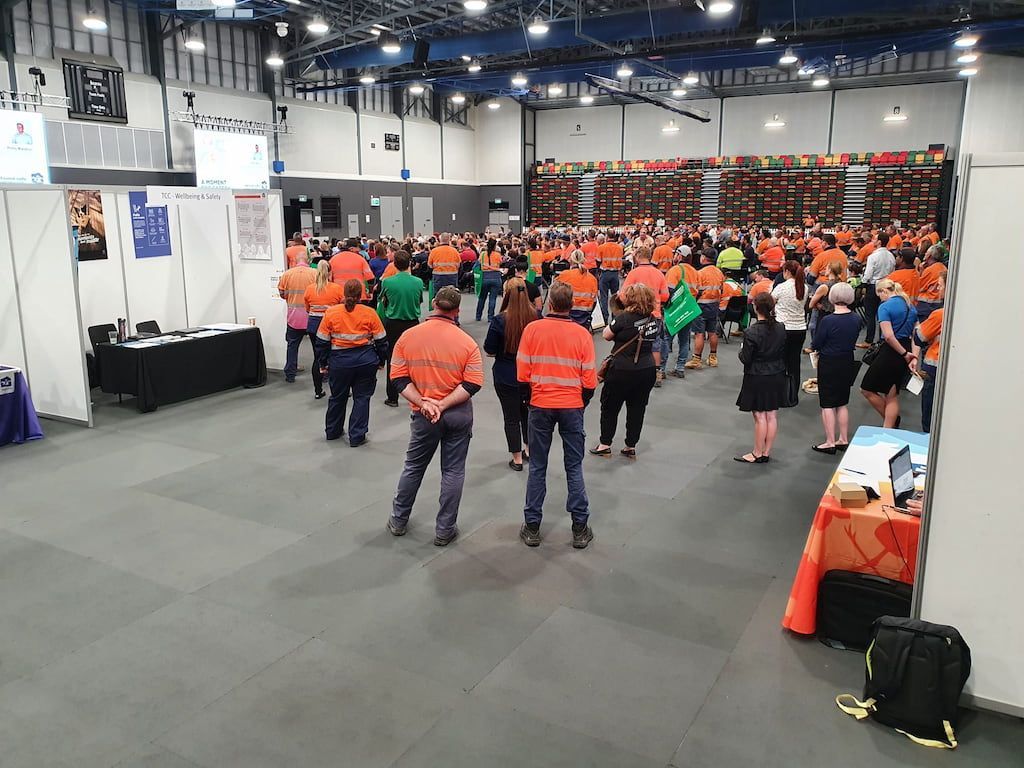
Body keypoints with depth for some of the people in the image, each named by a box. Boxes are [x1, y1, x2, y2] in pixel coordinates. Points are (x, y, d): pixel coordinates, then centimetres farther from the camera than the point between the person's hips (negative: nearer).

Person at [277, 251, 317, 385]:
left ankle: (290, 375, 13)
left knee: (292, 345, 12)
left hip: (294, 317, 1)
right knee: (317, 345, 11)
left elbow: (282, 294, 1)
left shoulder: (287, 274, -3)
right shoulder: (315, 273, -8)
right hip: (313, 317, -1)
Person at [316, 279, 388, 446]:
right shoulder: (369, 313, -7)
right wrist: (381, 361, 12)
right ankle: (357, 437, 10)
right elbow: (381, 340, -1)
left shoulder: (331, 313, -5)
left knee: (338, 396, 19)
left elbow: (323, 341, 0)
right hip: (366, 361, -1)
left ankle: (333, 431, 35)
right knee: (362, 397, 9)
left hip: (339, 361, 1)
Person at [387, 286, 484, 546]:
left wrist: (423, 403, -12)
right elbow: (473, 384, -14)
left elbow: (399, 378, -8)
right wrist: (442, 404, -15)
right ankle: (444, 530, 18)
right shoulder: (467, 342, -9)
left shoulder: (408, 336, -6)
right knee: (453, 471, 10)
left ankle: (398, 521, 32)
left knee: (413, 467, 18)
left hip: (424, 416, 1)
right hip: (459, 414, -1)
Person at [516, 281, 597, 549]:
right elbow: (590, 381, -5)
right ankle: (580, 529, 16)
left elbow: (522, 373, -6)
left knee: (537, 467, 11)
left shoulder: (532, 329, -8)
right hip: (572, 406, 0)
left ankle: (532, 528, 17)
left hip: (540, 405, 0)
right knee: (574, 467, 11)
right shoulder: (581, 334, -7)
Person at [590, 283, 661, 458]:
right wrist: (656, 368, 18)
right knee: (637, 408, 13)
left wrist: (613, 321, 8)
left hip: (623, 371, -5)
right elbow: (656, 347, 9)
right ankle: (631, 447, 20)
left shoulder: (624, 318, -16)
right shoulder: (655, 320, 2)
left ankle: (605, 445, 17)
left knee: (610, 407, 10)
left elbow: (606, 335, -6)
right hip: (647, 371, 6)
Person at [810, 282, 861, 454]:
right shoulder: (856, 319, -4)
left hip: (829, 364, -6)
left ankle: (830, 443, 7)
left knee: (827, 404, 3)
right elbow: (853, 342, 8)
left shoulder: (827, 320, -21)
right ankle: (844, 440, 24)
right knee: (843, 403, 17)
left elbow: (815, 345, -13)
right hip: (848, 363, 6)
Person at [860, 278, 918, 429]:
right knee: (892, 395, 13)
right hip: (906, 348, 8)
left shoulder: (885, 307, -13)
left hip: (890, 353, -8)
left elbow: (889, 336, -22)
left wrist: (905, 354, -13)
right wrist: (913, 357, 4)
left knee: (867, 389, 8)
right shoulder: (910, 306, 11)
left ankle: (891, 422, 15)